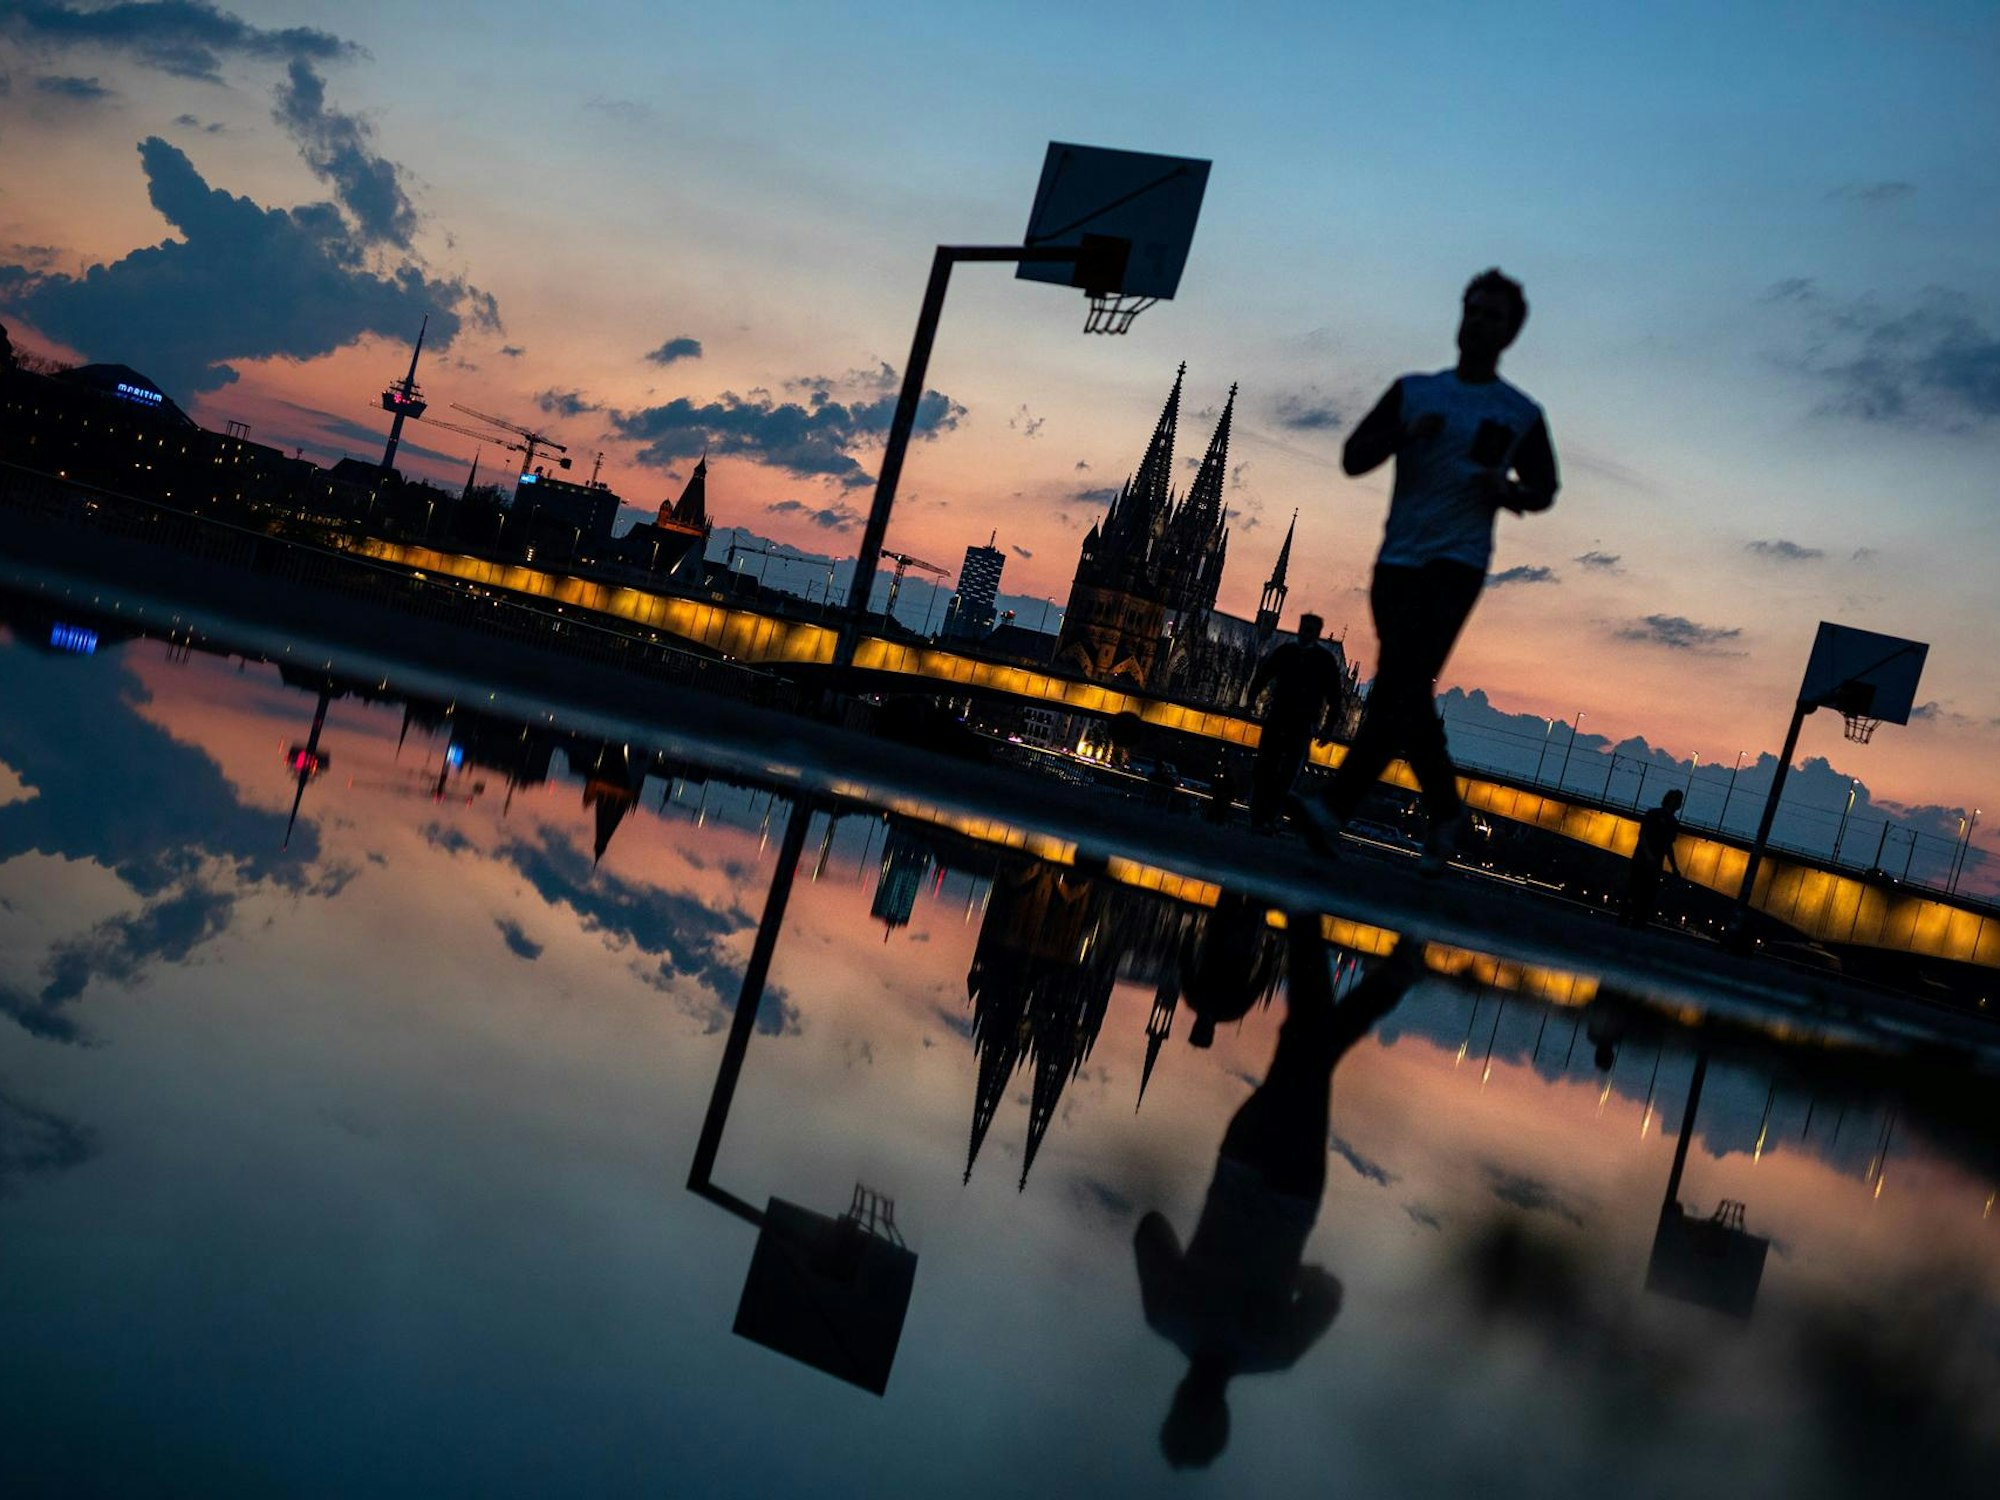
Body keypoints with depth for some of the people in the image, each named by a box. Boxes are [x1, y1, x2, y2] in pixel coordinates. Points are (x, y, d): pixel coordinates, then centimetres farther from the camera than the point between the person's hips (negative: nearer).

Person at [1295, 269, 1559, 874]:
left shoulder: (1521, 415, 8)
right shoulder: (1413, 391, 14)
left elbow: (1544, 491, 18)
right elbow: (1352, 459, 8)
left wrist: (1507, 492, -5)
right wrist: (1405, 435, -11)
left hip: (1457, 564, -3)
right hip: (1398, 559, 4)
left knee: (1402, 689, -18)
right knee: (1402, 694, 4)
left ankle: (1335, 810, -26)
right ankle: (1446, 813, 21)